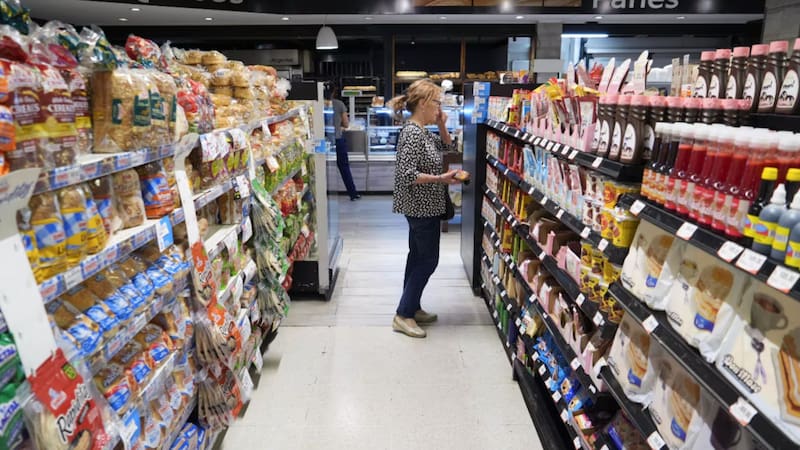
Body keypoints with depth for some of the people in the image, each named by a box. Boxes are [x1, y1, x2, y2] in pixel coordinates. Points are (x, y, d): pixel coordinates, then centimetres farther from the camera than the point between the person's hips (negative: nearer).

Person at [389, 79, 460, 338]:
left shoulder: (422, 132, 9)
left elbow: (446, 146, 23)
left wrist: (441, 126, 7)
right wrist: (441, 178, -25)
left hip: (421, 206, 10)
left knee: (418, 256, 17)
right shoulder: (413, 133, -21)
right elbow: (407, 175, -27)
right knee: (428, 260, -2)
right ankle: (403, 315, 7)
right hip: (422, 207, -10)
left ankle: (411, 308, 29)